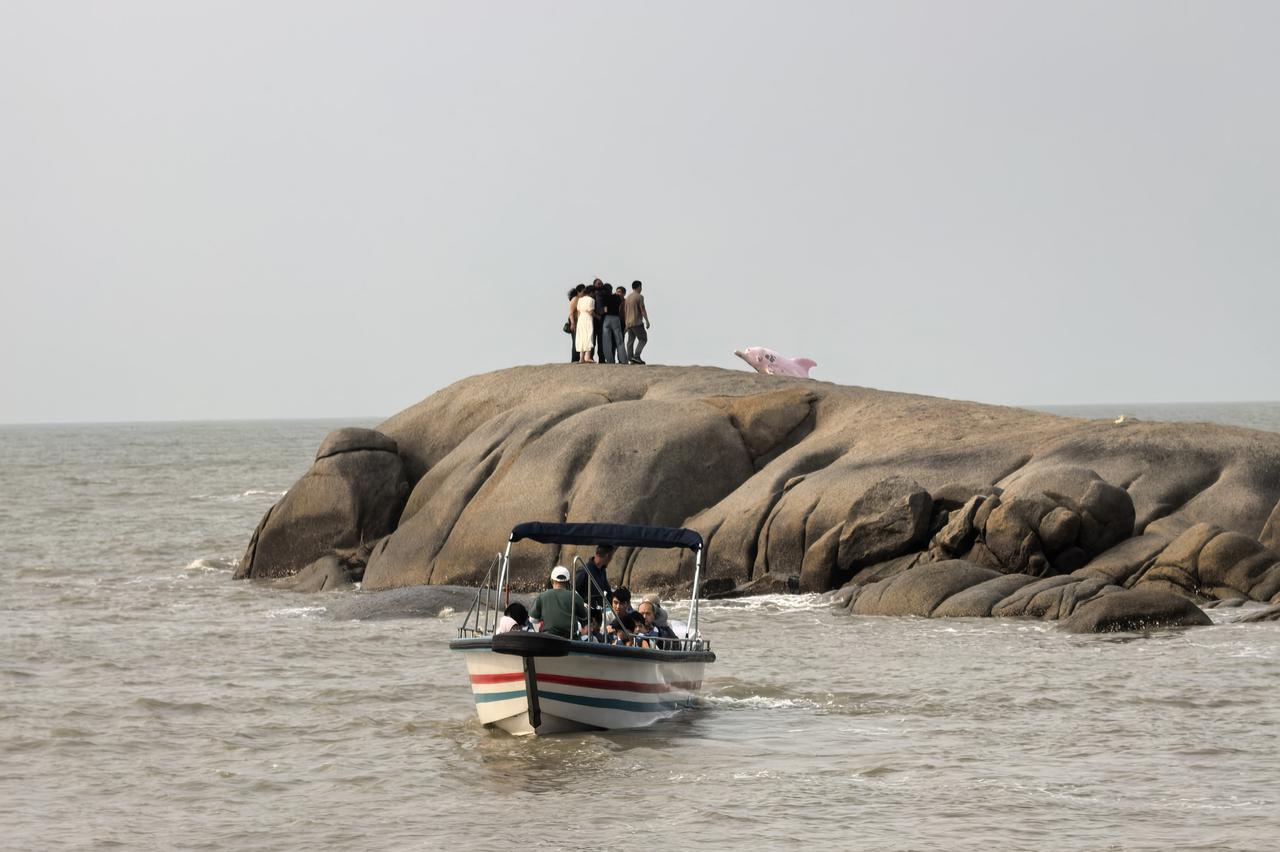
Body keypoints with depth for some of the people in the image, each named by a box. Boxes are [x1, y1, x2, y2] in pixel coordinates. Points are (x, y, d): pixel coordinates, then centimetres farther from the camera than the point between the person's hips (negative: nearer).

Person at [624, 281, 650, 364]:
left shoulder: (628, 297, 16)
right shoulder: (639, 296, -7)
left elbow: (625, 311, 18)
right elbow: (642, 310, -13)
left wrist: (626, 324, 22)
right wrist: (647, 321, -9)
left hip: (629, 323, 8)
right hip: (637, 322, -8)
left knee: (630, 341, 5)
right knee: (643, 339, -5)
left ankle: (630, 358, -1)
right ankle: (636, 356, -18)